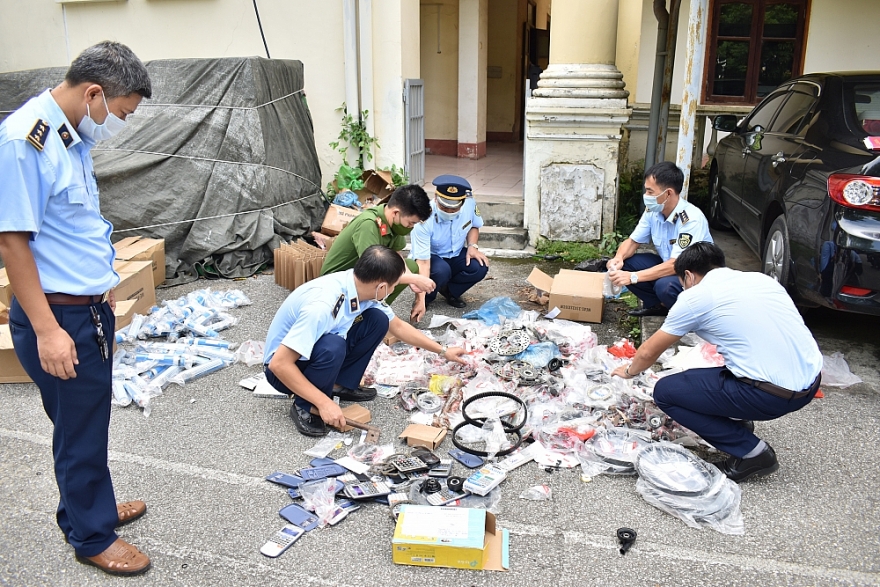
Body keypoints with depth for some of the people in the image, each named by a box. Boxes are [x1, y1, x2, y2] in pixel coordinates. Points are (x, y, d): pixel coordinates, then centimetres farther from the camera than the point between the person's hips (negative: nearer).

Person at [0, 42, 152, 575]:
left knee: (88, 421, 22)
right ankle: (92, 536, 27)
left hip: (92, 309, 9)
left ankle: (89, 507, 42)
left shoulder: (72, 135, 7)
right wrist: (47, 330, -22)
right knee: (80, 427, 7)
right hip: (59, 316, -8)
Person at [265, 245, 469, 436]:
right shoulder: (323, 305, -37)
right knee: (332, 347, -36)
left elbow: (398, 327, 7)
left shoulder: (363, 288, -12)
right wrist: (324, 403, -31)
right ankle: (304, 407, -11)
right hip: (284, 368, -7)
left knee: (377, 320, -7)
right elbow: (279, 364, -34)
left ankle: (341, 384, 5)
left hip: (320, 351, 7)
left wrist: (443, 351, 13)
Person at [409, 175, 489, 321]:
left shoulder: (470, 203, -20)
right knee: (441, 271, -37)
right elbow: (423, 262, -36)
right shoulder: (424, 220, -34)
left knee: (480, 267, -25)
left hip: (456, 255, 4)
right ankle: (426, 297, -3)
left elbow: (474, 226, 4)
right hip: (429, 258, -4)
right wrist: (420, 300, -42)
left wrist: (472, 246, -16)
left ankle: (450, 291, 5)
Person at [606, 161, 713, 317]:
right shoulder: (652, 211, -8)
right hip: (667, 265, 7)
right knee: (623, 264, -11)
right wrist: (619, 258, -21)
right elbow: (633, 241, 3)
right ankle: (658, 305, 3)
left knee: (665, 285, -37)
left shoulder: (691, 219, -29)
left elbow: (676, 265, -33)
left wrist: (633, 277, -38)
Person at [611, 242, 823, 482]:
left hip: (775, 394, -8)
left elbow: (649, 352, 9)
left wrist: (629, 371, 30)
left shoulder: (695, 297, -3)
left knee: (665, 392, 4)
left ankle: (751, 452, 4)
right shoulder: (761, 278, 14)